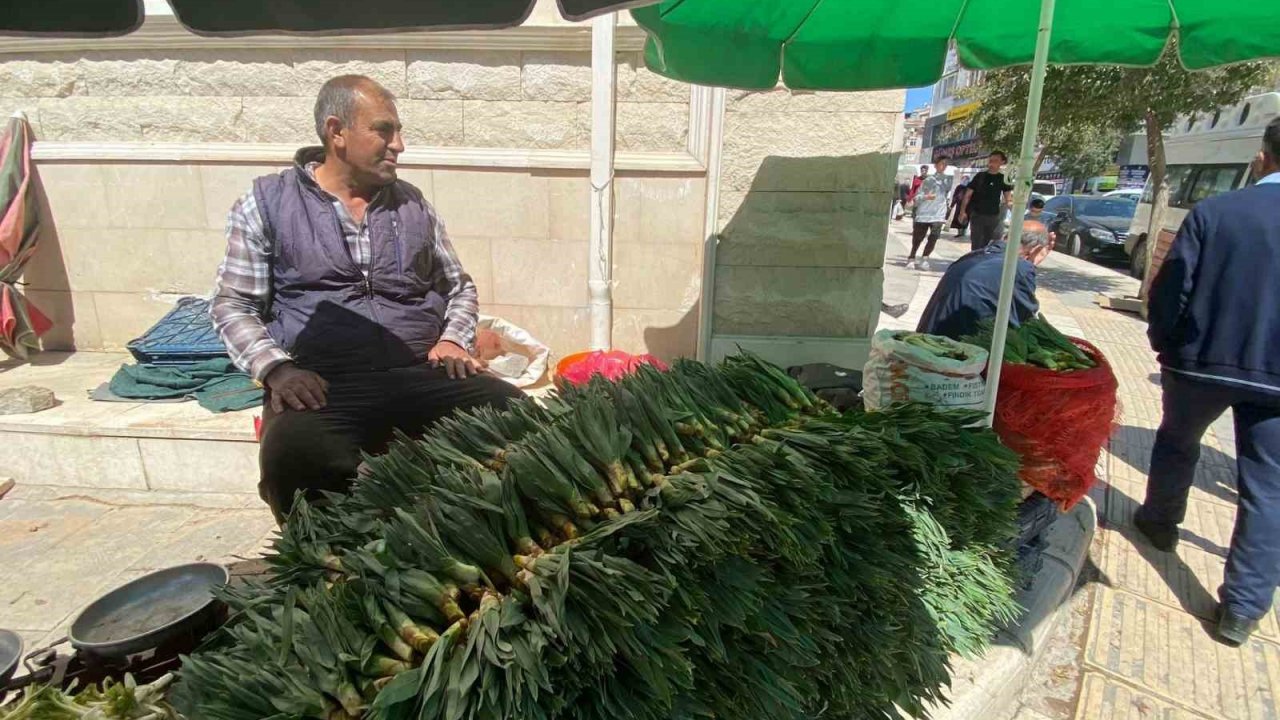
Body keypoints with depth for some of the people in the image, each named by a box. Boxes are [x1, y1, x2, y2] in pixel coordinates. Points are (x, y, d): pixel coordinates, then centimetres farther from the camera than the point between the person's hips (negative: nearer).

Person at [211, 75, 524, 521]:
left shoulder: (412, 203, 17)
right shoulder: (267, 203, 7)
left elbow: (459, 285, 23)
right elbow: (233, 306, 7)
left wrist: (454, 339, 3)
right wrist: (275, 368, -11)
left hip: (421, 374, 3)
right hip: (324, 384, -2)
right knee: (293, 460, -36)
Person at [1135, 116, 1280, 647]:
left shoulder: (1214, 211, -10)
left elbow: (1169, 289, -10)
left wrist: (1164, 343, 6)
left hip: (1202, 361, -1)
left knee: (1176, 443, 25)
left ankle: (1160, 522, 45)